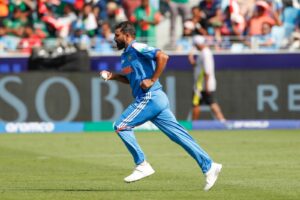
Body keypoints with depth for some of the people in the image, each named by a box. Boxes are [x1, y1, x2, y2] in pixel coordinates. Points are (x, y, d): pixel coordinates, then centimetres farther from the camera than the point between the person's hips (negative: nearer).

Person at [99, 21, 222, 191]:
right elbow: (132, 79, 34)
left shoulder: (136, 48, -8)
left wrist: (152, 80, -19)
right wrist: (113, 76, 20)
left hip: (150, 98, -9)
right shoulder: (126, 54, 21)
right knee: (179, 134, 5)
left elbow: (163, 56, -21)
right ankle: (209, 166, 2)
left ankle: (142, 165, -2)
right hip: (155, 100, 9)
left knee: (121, 126, -6)